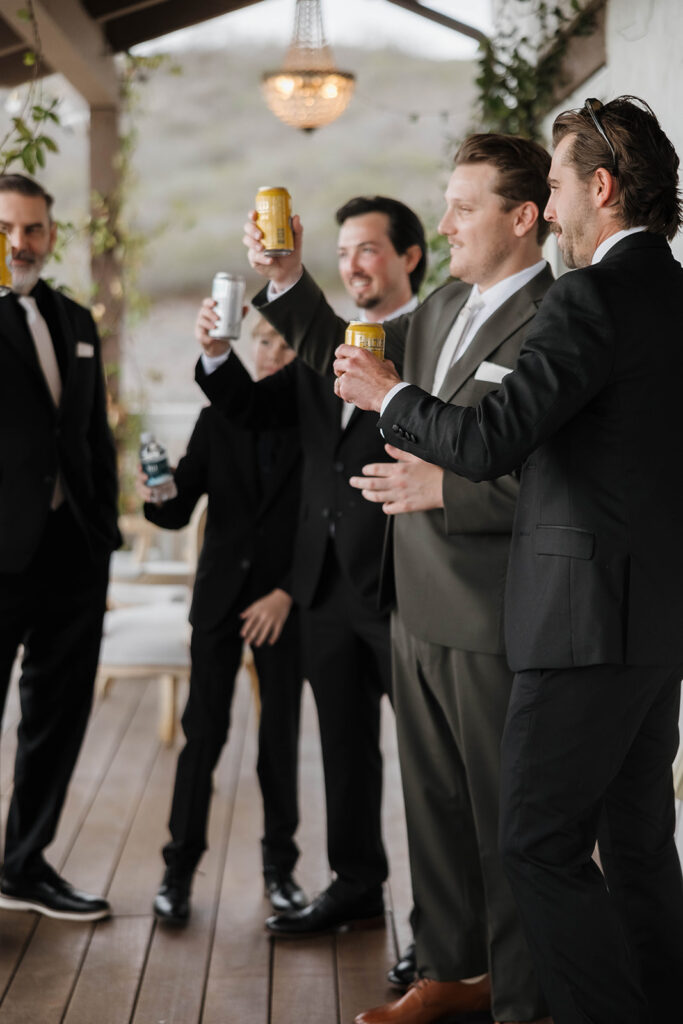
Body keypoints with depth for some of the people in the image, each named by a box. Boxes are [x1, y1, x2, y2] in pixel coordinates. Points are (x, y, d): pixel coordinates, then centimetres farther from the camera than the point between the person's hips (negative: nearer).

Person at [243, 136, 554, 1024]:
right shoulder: (445, 309, 12)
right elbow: (352, 362, 25)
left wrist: (444, 487, -24)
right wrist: (288, 280, 13)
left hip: (496, 625, -8)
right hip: (420, 611, 9)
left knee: (509, 822, 4)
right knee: (435, 807, 19)